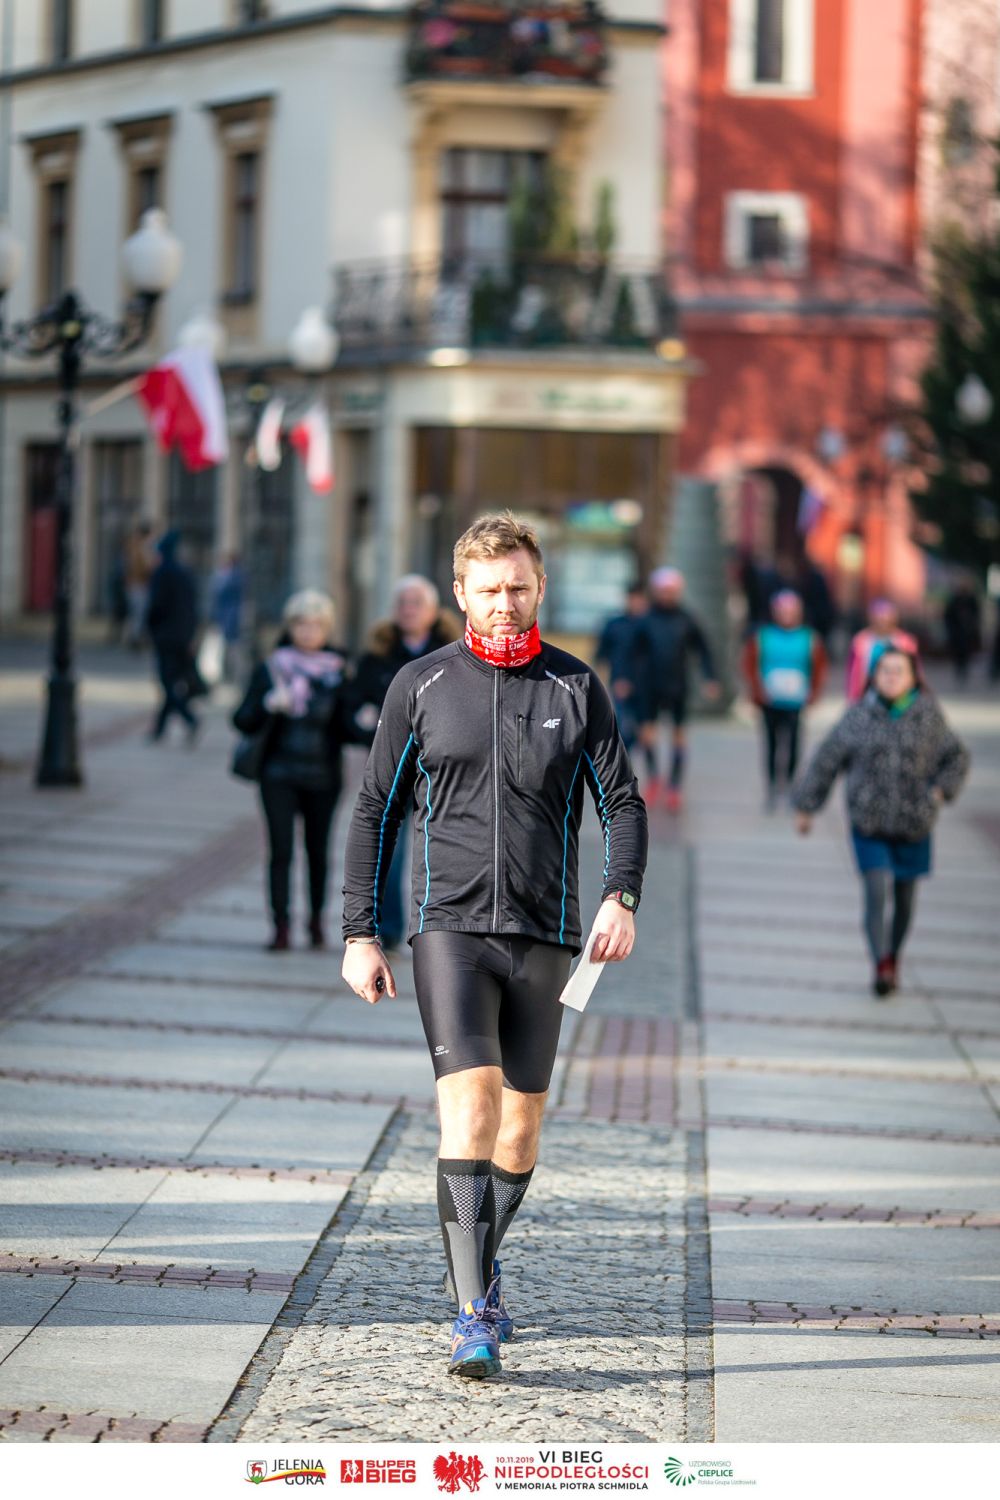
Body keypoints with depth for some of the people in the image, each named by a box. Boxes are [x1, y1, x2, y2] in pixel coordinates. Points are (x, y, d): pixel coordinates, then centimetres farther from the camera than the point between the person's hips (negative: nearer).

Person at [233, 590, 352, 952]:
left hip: (322, 778, 1)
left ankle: (317, 919, 25)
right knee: (280, 850, -8)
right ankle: (281, 926, -6)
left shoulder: (338, 673, 5)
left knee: (318, 850, 8)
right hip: (280, 775, -1)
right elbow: (244, 721, -1)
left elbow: (344, 729, 5)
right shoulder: (270, 669, 3)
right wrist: (268, 705, -19)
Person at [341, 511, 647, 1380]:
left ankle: (481, 1266, 32)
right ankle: (476, 1315, -17)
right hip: (450, 927, -2)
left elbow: (623, 802, 8)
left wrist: (621, 898, -10)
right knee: (468, 1110, -16)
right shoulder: (421, 686, 5)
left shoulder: (576, 688, 7)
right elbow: (376, 811, 9)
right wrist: (362, 933, 3)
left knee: (522, 1124, 8)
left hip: (545, 939, 2)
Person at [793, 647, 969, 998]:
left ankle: (893, 956, 32)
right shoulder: (859, 716, -3)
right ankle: (882, 967, -14)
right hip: (869, 825, -2)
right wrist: (806, 806, 6)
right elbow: (827, 760, 4)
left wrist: (941, 790, -3)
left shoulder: (928, 716, -1)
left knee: (905, 899, 11)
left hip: (913, 825, 2)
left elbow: (955, 757, 13)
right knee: (877, 892, -14)